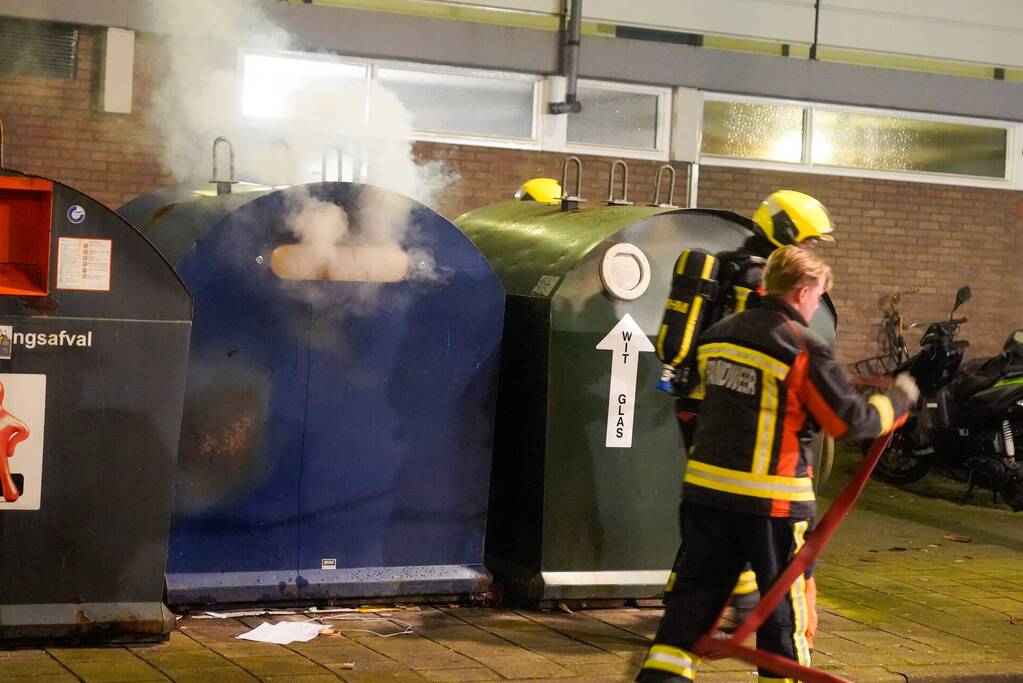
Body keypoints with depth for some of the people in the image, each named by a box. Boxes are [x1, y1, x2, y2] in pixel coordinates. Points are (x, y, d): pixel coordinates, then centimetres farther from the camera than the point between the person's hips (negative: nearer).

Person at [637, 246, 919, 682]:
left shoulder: (718, 335, 8)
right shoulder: (805, 348, -12)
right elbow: (851, 420, -10)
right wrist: (898, 400, 7)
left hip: (706, 485, 6)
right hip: (772, 498, -5)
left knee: (696, 585, 11)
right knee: (784, 597, 10)